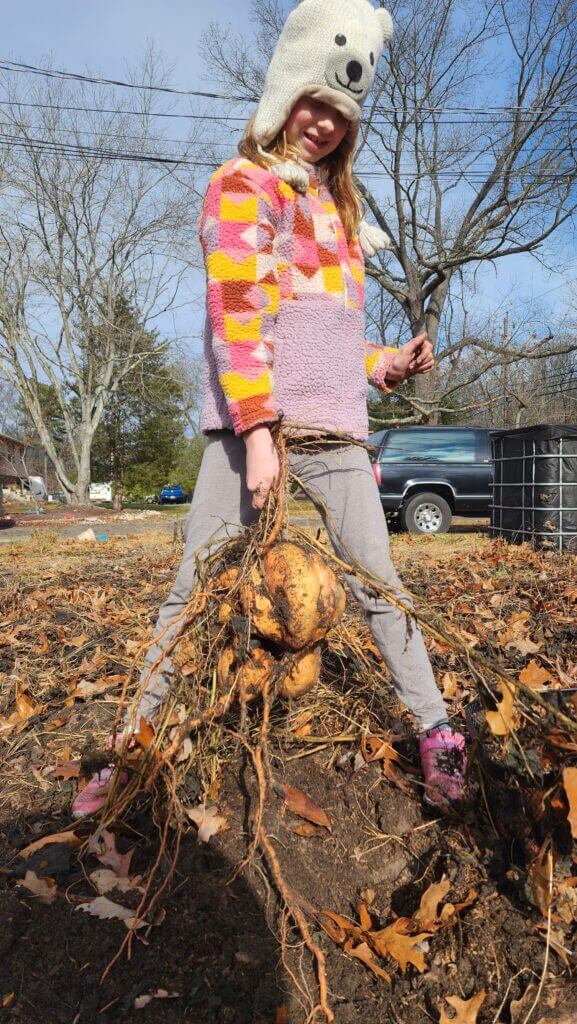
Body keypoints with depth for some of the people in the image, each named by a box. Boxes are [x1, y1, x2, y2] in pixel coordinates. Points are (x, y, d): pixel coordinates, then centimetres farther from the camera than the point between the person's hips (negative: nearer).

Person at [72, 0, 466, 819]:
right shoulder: (243, 184, 6)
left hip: (336, 435, 6)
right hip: (250, 427, -5)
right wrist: (257, 431, -18)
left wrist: (388, 366, 11)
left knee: (378, 581, 0)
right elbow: (237, 311, -9)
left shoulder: (337, 209, 27)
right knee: (197, 590, -1)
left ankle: (438, 739, 7)